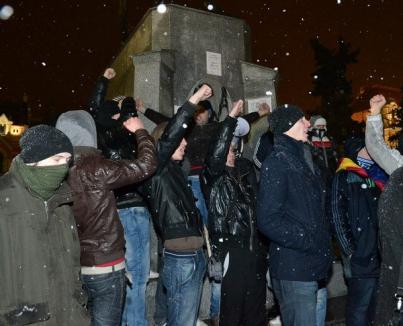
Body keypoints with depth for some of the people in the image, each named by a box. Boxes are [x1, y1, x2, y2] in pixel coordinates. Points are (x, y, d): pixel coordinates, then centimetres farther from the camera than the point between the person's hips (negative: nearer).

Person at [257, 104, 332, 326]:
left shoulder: (303, 162, 15)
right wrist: (310, 242, -16)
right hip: (293, 269, -9)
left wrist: (323, 240, 8)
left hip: (311, 266, 9)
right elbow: (268, 220, -20)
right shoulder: (276, 163, -13)